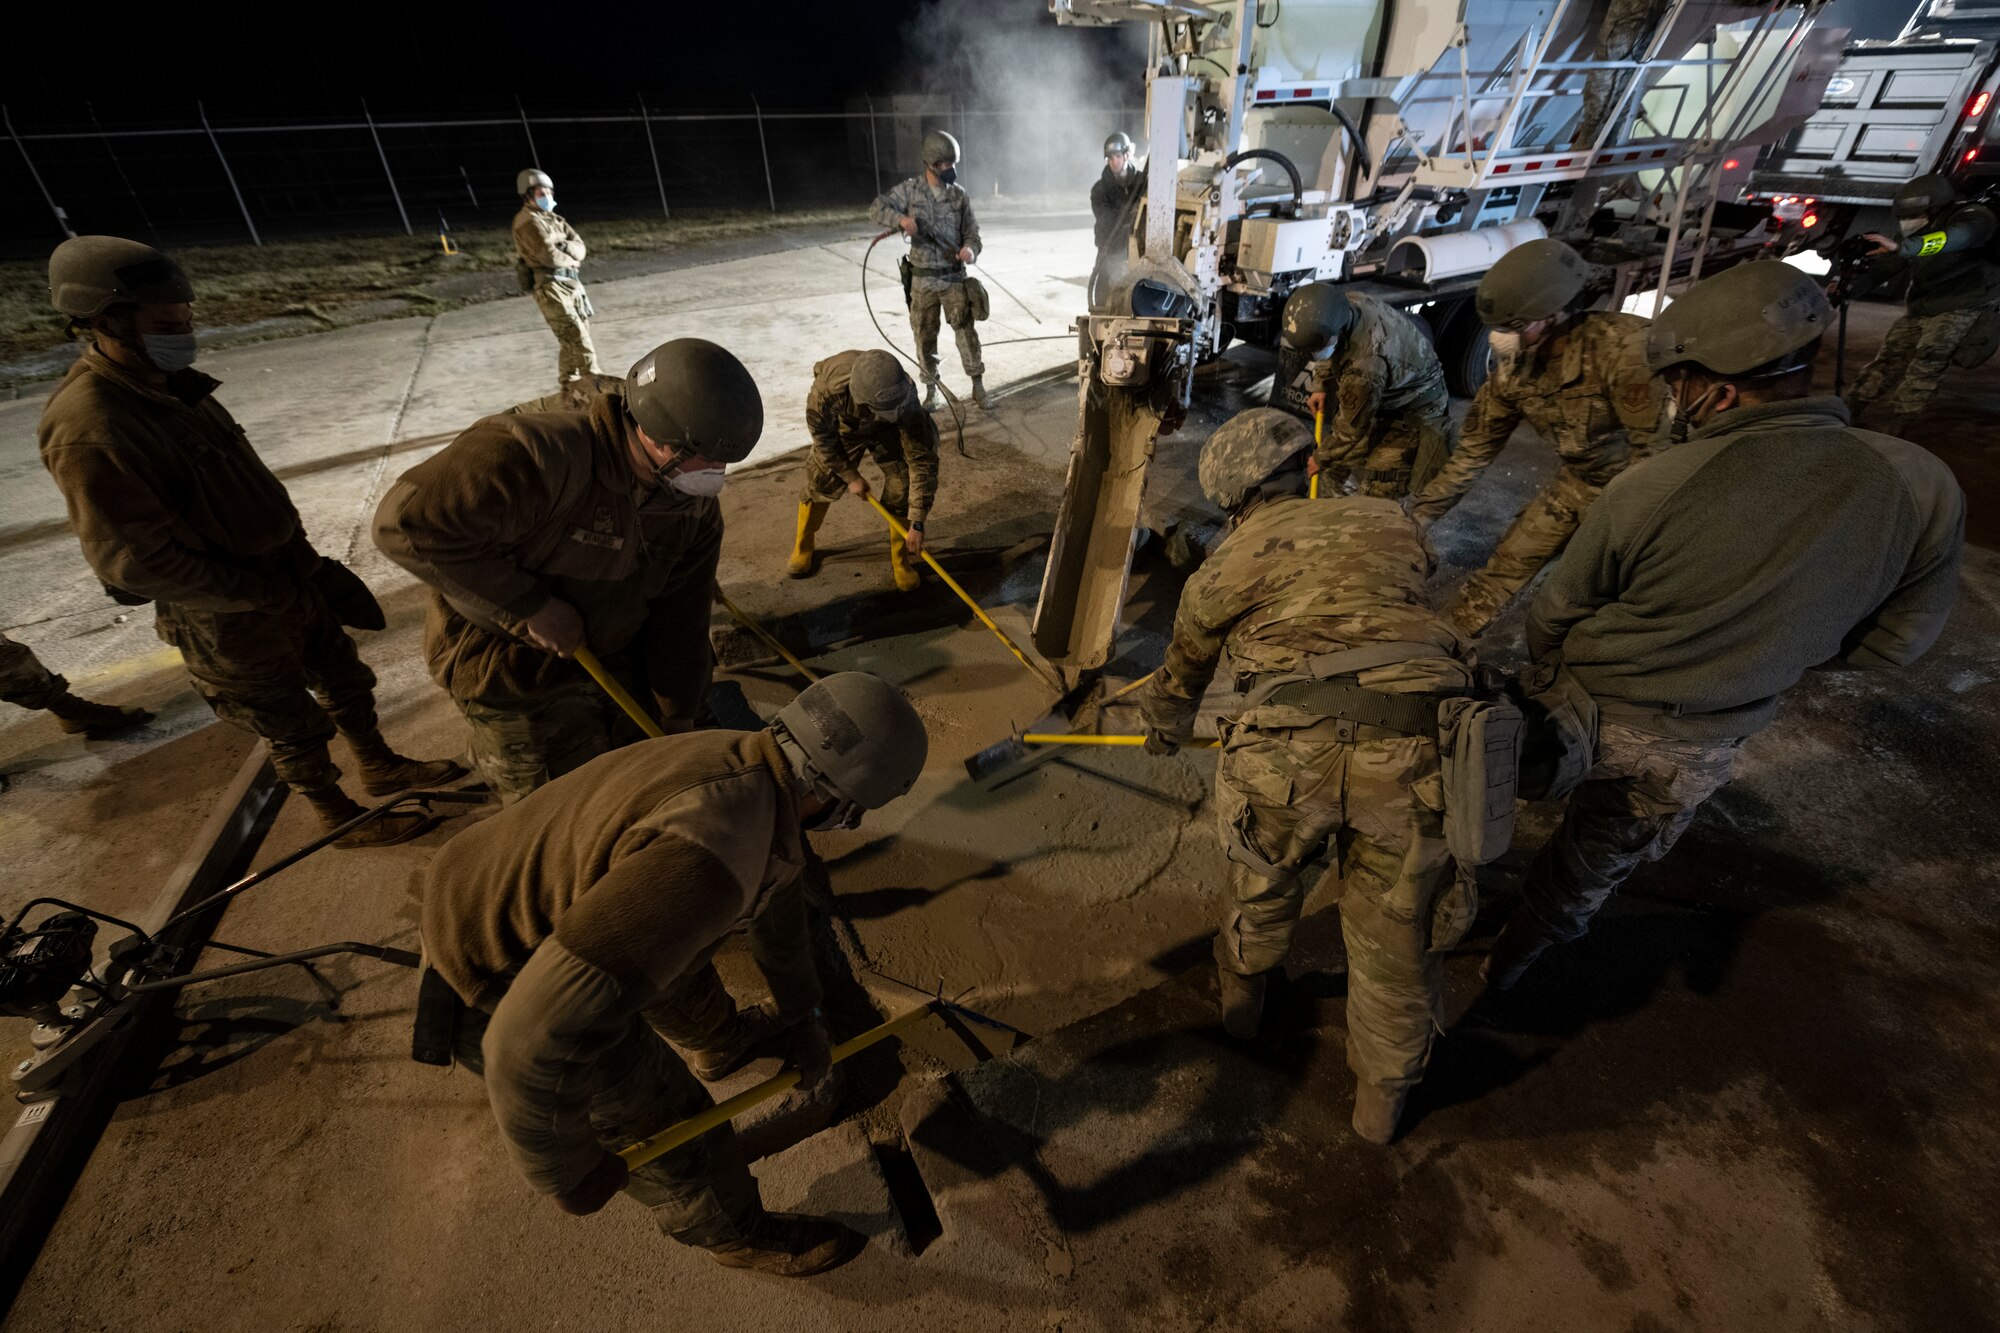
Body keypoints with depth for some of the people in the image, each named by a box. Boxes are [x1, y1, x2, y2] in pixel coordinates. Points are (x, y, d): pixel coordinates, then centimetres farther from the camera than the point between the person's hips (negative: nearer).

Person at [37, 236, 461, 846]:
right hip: (229, 620, -8)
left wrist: (304, 561, 7)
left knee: (344, 678, 22)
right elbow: (134, 562, -25)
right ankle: (342, 818, 29)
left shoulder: (172, 386, 2)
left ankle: (382, 767, 42)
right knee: (292, 726, 10)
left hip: (290, 582, 8)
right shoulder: (88, 429, -25)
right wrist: (263, 595, -20)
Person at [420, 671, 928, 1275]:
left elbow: (777, 899, 8)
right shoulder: (717, 849, -40)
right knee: (661, 1117, 10)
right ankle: (737, 1231, 38)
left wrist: (802, 1017, 19)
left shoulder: (751, 764, -10)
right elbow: (535, 1035, -38)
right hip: (498, 992, -7)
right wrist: (570, 1173, -18)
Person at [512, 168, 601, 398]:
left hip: (572, 284, 8)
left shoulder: (554, 219, 21)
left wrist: (562, 247, -9)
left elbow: (580, 247, 10)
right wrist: (571, 260, 1)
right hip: (551, 287, -8)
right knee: (576, 337, -16)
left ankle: (567, 390, 21)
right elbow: (548, 255, -17)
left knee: (570, 341, 11)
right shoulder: (527, 222, -5)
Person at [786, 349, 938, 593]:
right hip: (842, 428, 1)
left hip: (888, 432, 0)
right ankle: (802, 547, 29)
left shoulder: (905, 403, -42)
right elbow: (822, 435, -21)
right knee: (820, 484, 2)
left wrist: (917, 523, -36)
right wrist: (850, 476, -16)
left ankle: (900, 561, 9)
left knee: (902, 490, -13)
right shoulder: (828, 388, -42)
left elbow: (923, 460, -36)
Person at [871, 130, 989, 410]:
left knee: (967, 331, -4)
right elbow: (876, 208, -7)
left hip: (954, 278, 0)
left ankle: (978, 387, 5)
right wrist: (902, 219, -27)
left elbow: (972, 232, 6)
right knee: (925, 338, 7)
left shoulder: (960, 195, 3)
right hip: (922, 280, 0)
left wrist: (970, 249, -19)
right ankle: (931, 389, 20)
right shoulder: (910, 189, -2)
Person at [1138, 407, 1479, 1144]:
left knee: (1263, 879, 30)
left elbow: (1183, 673, 32)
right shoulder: (1389, 521, 21)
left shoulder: (1226, 563, 17)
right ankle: (1381, 1099, 45)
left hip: (1289, 751, -1)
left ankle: (1243, 994, 57)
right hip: (1412, 751, 1)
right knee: (1395, 941, 21)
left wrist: (1164, 731, 53)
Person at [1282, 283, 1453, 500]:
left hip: (1411, 410, -8)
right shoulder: (1349, 303, -22)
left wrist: (1321, 459, -12)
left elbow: (1351, 428, -27)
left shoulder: (1365, 366, -44)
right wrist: (1320, 385, -3)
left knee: (1377, 494, -9)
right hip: (1374, 396, 8)